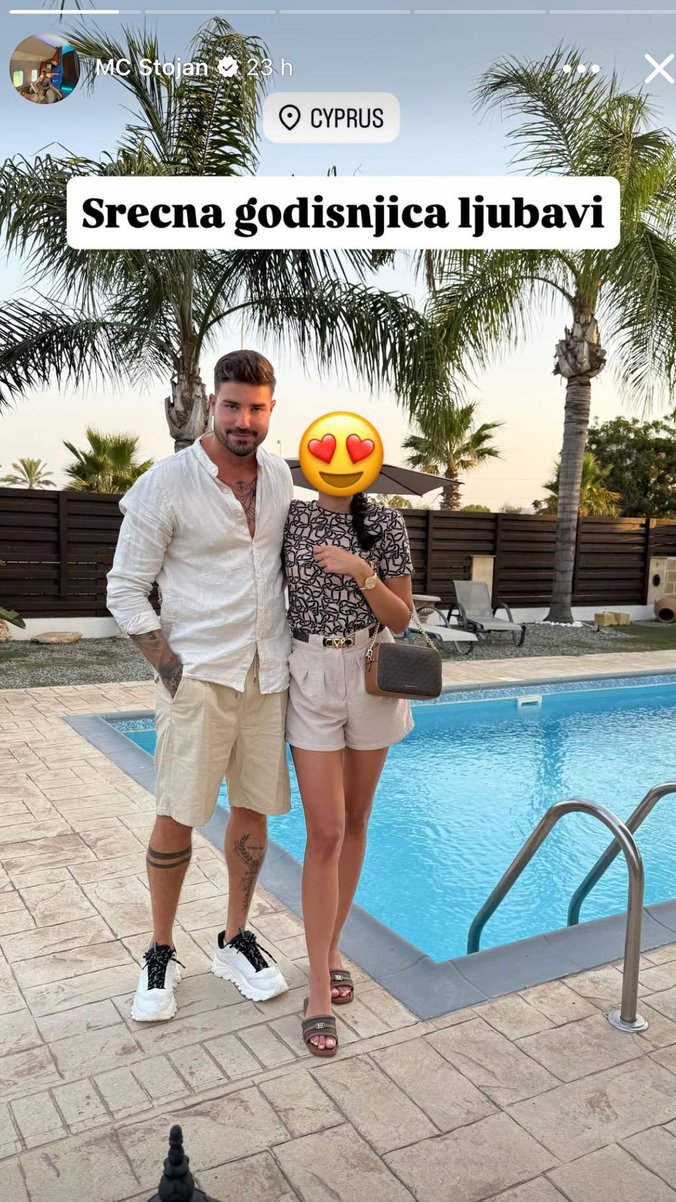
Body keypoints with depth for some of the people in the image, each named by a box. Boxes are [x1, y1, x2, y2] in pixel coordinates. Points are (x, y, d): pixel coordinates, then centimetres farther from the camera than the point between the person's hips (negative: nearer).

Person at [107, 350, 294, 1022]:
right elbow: (125, 591, -6)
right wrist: (171, 668, -12)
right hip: (198, 676, -4)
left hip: (267, 674, 5)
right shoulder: (167, 483, -10)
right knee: (177, 817, 2)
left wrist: (287, 653, 12)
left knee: (253, 810, 11)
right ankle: (160, 955, 23)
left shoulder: (280, 477, 5)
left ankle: (235, 942, 30)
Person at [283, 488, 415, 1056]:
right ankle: (320, 984, 7)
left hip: (371, 675, 1)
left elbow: (400, 618, -3)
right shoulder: (290, 518, 0)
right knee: (326, 832, -4)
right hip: (310, 676, -1)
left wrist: (360, 571, -17)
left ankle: (332, 945, 31)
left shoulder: (385, 523, -2)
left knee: (356, 820, 12)